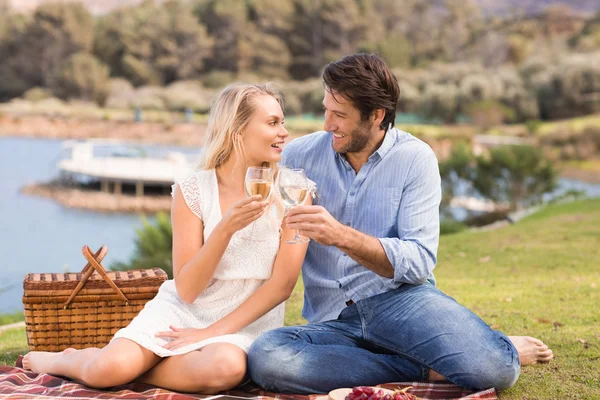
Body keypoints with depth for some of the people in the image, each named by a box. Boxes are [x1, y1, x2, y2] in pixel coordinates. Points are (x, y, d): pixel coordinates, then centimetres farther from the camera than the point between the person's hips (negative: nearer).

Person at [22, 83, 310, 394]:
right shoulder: (193, 190, -6)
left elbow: (283, 283, -7)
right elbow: (187, 290, -8)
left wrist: (213, 332, -12)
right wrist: (225, 229, -24)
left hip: (248, 322, 0)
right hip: (182, 310, 0)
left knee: (227, 367, -37)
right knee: (104, 369, -26)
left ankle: (128, 368, -9)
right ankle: (66, 359, 12)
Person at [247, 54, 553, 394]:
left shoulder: (414, 158, 0)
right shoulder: (300, 155, 7)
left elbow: (419, 261, -11)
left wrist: (342, 236, -25)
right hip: (333, 321, 3)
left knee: (492, 369, -34)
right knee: (264, 358, -32)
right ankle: (424, 369, -17)